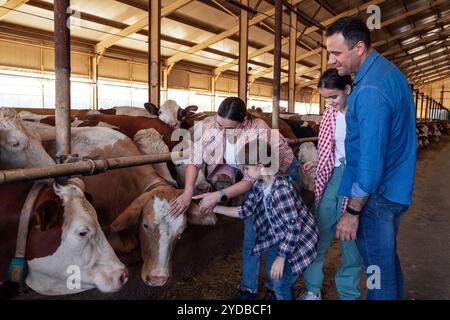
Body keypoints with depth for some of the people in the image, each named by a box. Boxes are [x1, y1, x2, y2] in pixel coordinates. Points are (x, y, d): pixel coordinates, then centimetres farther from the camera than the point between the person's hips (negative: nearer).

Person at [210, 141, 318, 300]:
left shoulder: (281, 189, -34)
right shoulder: (259, 185, -8)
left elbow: (294, 227, -31)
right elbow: (245, 211, 1)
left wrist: (281, 258, -26)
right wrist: (214, 208, -3)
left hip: (300, 238, -8)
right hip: (281, 237, 8)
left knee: (281, 282, -7)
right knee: (272, 271, 19)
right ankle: (283, 295, 44)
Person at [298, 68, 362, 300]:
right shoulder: (330, 113, 8)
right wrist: (317, 163, 7)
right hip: (332, 175, 5)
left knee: (350, 236, 6)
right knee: (319, 232, 9)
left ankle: (348, 292, 26)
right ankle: (312, 289, 24)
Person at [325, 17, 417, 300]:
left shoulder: (370, 91, -25)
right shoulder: (389, 70, 8)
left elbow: (371, 160, -25)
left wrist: (352, 212, -18)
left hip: (377, 194, -10)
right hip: (395, 188, 10)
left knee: (378, 270, 4)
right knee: (389, 259, 23)